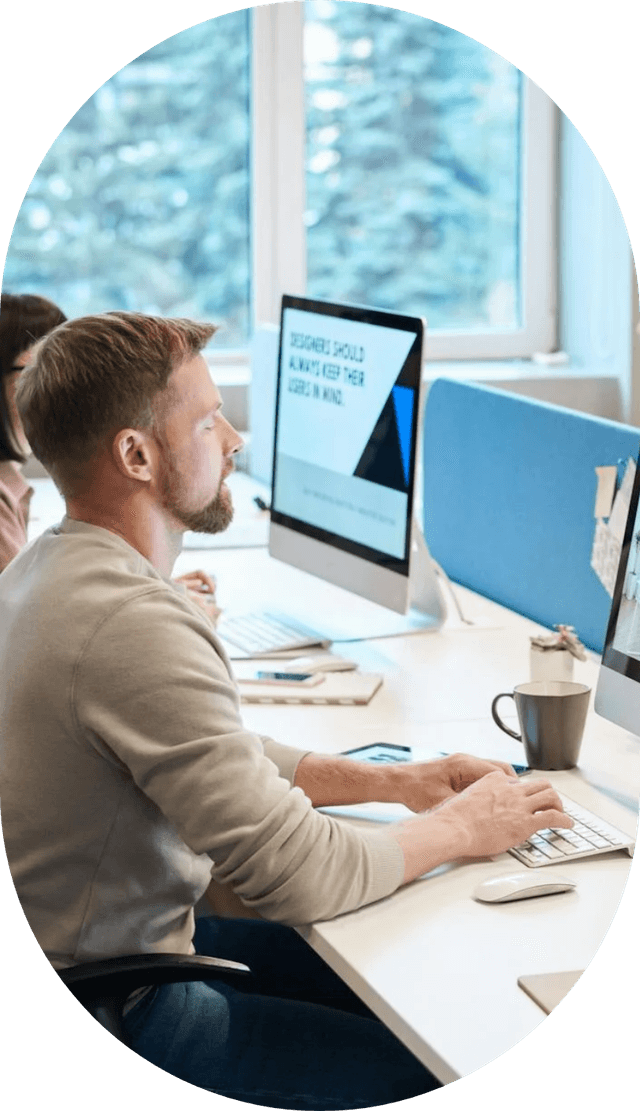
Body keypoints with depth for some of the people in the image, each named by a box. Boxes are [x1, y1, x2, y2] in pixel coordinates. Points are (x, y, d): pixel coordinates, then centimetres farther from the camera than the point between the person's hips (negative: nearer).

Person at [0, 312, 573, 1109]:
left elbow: (222, 757, 14)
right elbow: (297, 876, -27)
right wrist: (457, 829, -10)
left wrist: (394, 784, 5)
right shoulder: (134, 624, -30)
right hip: (115, 1014, -10)